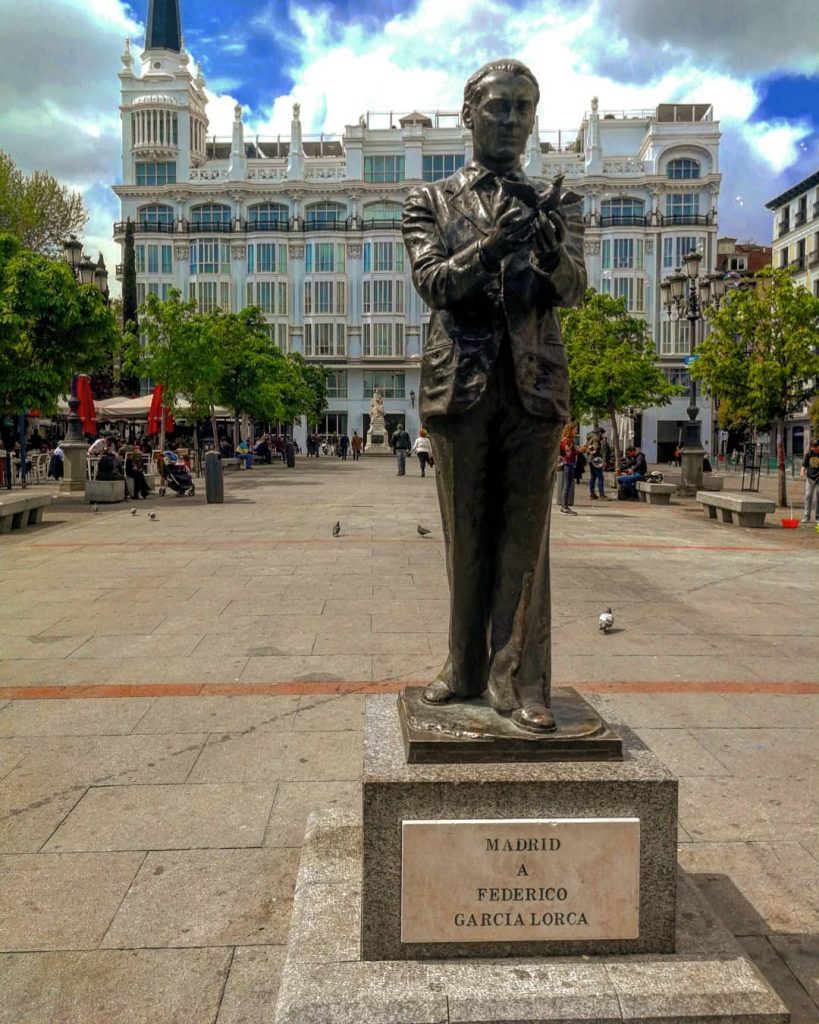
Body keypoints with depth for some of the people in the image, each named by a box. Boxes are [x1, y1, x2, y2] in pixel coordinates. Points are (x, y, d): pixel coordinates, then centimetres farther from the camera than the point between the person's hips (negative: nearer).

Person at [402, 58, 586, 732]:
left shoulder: (558, 205, 14)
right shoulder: (430, 201, 10)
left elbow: (573, 291, -2)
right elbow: (432, 284, -6)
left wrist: (552, 250, -24)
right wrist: (490, 246, -23)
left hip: (534, 385, 1)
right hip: (461, 383, 0)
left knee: (525, 538, 0)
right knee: (466, 536, 7)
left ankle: (521, 684, 7)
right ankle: (466, 669, 21)